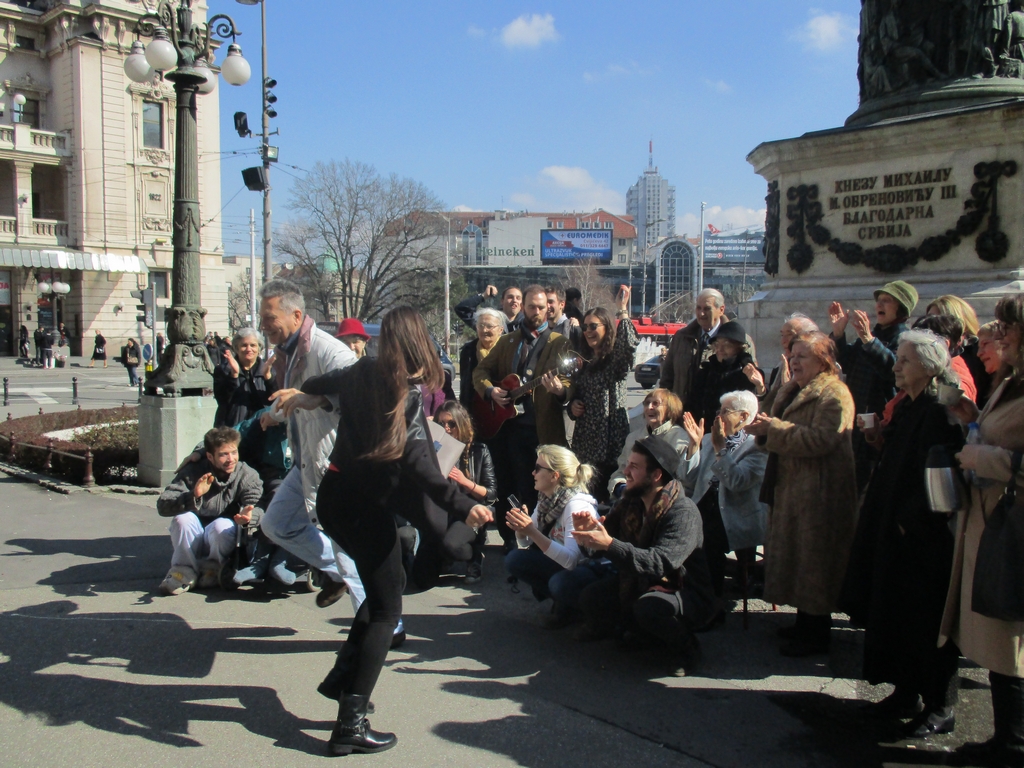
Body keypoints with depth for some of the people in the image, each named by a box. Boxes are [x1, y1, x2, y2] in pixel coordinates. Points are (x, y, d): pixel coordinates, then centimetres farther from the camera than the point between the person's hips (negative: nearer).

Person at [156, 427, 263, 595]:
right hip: (192, 543, 0)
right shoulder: (193, 472, -11)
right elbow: (162, 506, -22)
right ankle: (185, 570, -9)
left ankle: (212, 568, -4)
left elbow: (258, 506, -24)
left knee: (222, 525, -32)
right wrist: (193, 496, -42)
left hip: (224, 540, 0)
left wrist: (249, 514, -50)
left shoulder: (247, 475, -10)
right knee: (183, 518, -28)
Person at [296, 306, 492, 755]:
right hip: (365, 507, -8)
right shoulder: (409, 394, -16)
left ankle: (343, 674, 24)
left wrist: (307, 395, 51)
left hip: (333, 496, 8)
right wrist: (462, 507, -30)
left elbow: (324, 382, 28)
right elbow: (418, 465, -28)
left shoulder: (362, 374, 4)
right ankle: (350, 724, -2)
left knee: (383, 584, 25)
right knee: (386, 609, 1)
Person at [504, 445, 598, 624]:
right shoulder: (545, 500, -3)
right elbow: (526, 545, 4)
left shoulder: (577, 506, -26)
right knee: (514, 559, -8)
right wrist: (521, 529, -18)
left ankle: (569, 606, 1)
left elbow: (571, 560, -36)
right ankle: (560, 600, 5)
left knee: (559, 582, -34)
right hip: (559, 563, 7)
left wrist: (532, 532, -38)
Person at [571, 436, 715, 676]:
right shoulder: (630, 502, -3)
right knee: (591, 598, -13)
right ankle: (634, 627, 17)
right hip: (638, 583, 7)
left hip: (684, 592, -7)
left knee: (648, 606, -36)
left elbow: (660, 563, -37)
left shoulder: (683, 512, -26)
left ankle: (686, 649, -5)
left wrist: (610, 545, -45)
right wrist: (588, 532, -27)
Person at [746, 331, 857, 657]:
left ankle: (817, 635, 8)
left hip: (819, 493, -10)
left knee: (814, 563, -2)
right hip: (792, 488, 10)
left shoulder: (833, 394, -14)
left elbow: (821, 439, -26)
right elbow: (784, 431, 21)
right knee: (797, 557, 16)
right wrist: (764, 427, -2)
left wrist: (773, 428, -24)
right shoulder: (795, 390, 17)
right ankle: (805, 623, 28)